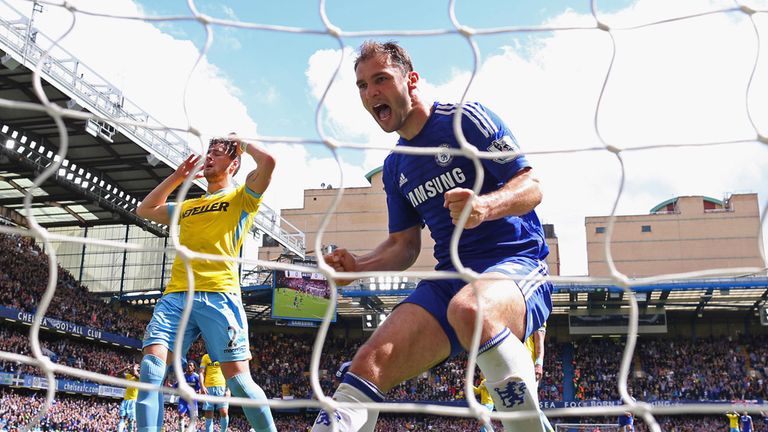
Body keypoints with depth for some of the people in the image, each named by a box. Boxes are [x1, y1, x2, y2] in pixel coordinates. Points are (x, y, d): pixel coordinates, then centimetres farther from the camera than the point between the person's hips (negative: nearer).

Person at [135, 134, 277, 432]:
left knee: (238, 379, -9)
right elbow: (145, 210, 38)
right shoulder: (188, 206, 29)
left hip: (218, 295, -5)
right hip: (175, 296, 5)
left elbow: (267, 161, -6)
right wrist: (178, 176, 32)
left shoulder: (241, 198, 10)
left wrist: (241, 141, 14)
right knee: (151, 366, -14)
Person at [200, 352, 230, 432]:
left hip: (221, 387, -1)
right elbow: (201, 373, 8)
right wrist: (202, 386, -8)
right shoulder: (205, 357, 13)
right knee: (208, 414, 0)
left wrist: (228, 389, -3)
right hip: (208, 387, 1)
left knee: (224, 412, -14)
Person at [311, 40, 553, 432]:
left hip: (516, 262, -5)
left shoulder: (466, 119, -3)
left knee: (468, 308, -40)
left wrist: (485, 206, -30)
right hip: (449, 278, 6)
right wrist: (358, 266, 0)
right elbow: (404, 245, 20)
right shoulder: (395, 167, 17)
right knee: (370, 362, -16)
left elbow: (531, 187, -8)